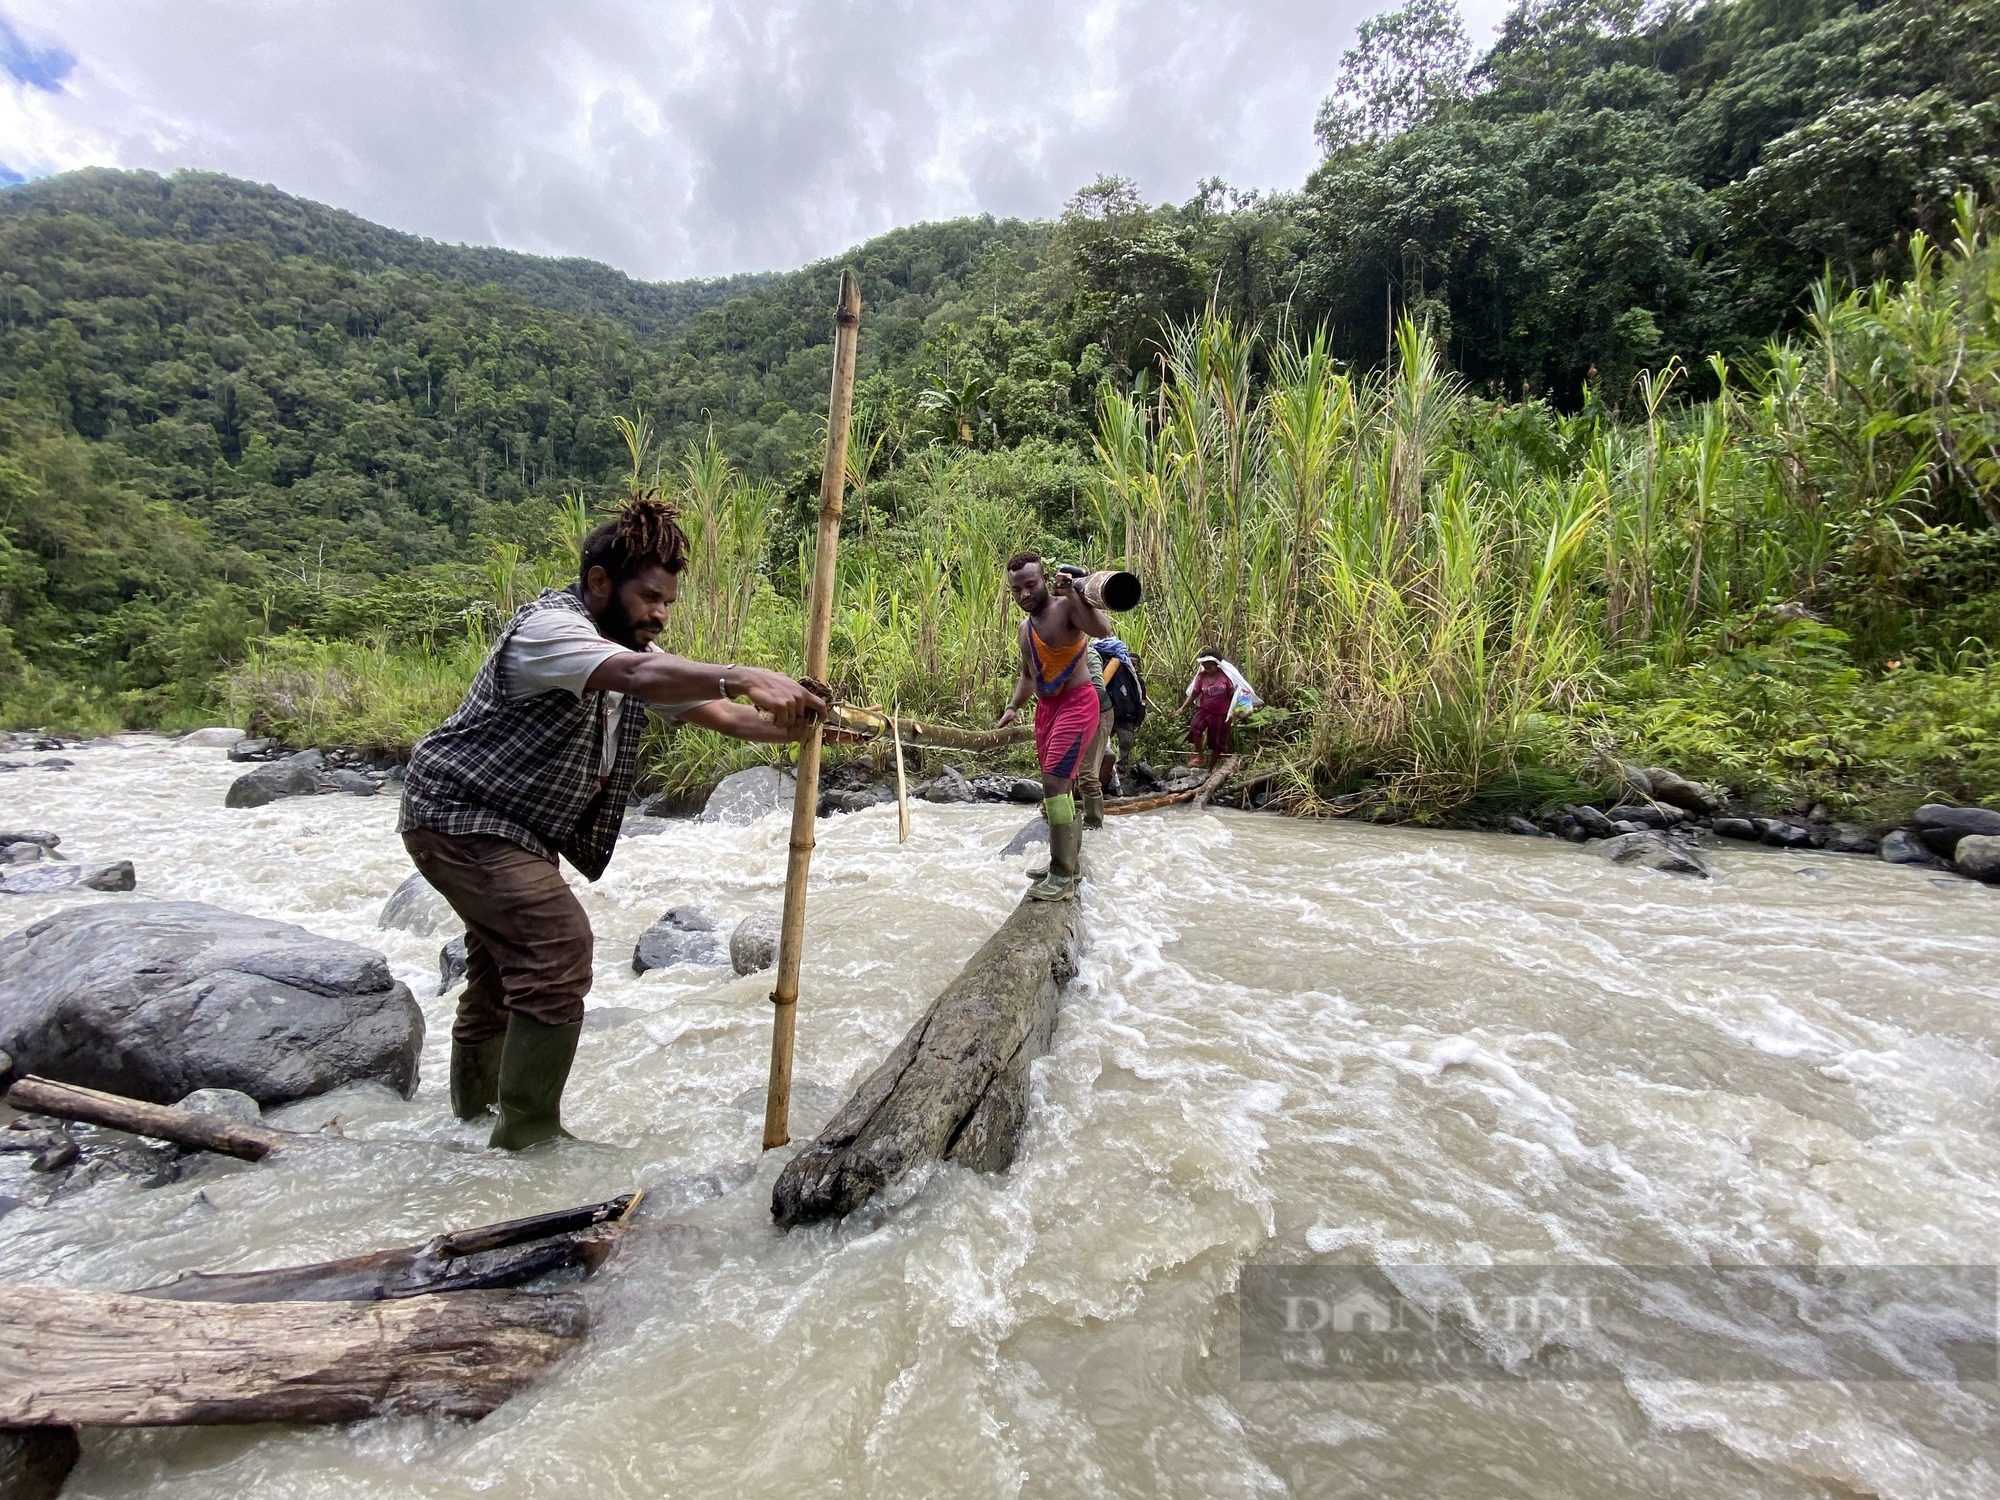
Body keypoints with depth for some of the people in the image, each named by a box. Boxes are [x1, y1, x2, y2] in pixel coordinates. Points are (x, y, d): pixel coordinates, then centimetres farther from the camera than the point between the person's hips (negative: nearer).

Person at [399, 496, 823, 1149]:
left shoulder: (632, 649, 4)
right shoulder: (547, 626, -23)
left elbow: (720, 714, -5)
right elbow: (639, 676, -44)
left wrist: (807, 725, -21)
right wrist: (744, 676, -56)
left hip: (517, 829, 10)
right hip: (461, 815, -10)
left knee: (507, 954, 21)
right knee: (558, 944, -19)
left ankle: (477, 1099, 43)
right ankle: (529, 1134, -6)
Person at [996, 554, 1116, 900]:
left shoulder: (1066, 606, -12)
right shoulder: (1025, 627, 15)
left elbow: (1102, 629, -31)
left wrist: (1074, 595, -36)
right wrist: (1013, 707, 12)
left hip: (1076, 703, -9)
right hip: (1046, 707, 9)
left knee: (1054, 784, -18)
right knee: (1058, 787, 16)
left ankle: (1063, 877, -12)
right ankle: (1069, 861, 31)